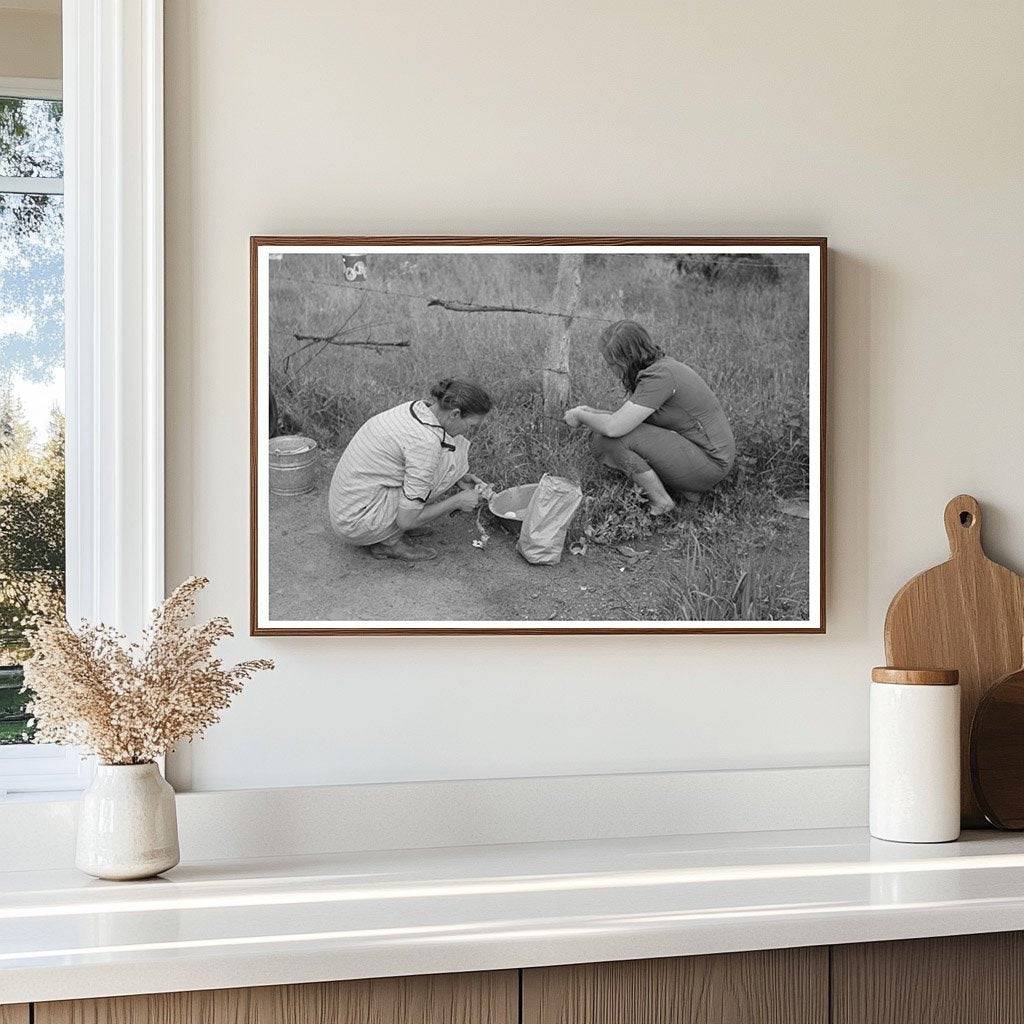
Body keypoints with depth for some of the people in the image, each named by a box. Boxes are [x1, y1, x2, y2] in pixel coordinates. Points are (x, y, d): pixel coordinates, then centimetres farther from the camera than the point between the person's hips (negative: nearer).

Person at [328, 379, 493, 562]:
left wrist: (458, 478, 11)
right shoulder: (427, 442, -24)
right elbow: (406, 520, -20)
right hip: (361, 523, -9)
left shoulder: (411, 409, 2)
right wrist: (457, 501, -7)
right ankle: (390, 540, -3)